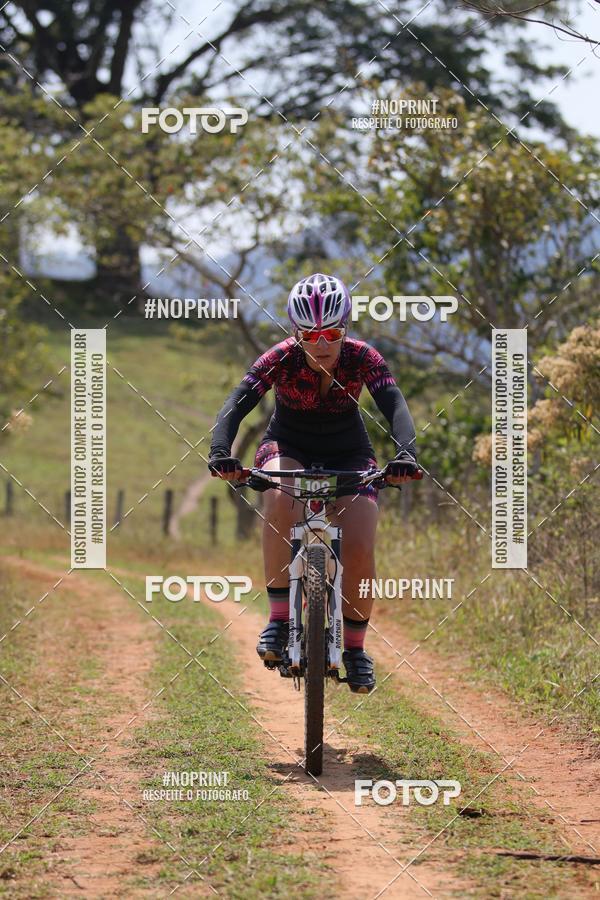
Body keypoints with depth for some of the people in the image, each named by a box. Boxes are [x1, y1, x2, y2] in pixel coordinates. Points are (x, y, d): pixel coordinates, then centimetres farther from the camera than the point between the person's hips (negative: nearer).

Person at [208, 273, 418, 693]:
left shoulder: (363, 358, -23)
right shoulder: (281, 359, -25)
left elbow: (395, 406, -35)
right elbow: (237, 403, -35)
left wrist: (406, 454, -54)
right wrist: (220, 451, -53)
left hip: (348, 454, 1)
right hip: (289, 446, -1)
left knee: (360, 551, -18)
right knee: (280, 500, -36)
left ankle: (355, 646, 7)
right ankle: (279, 618, -28)